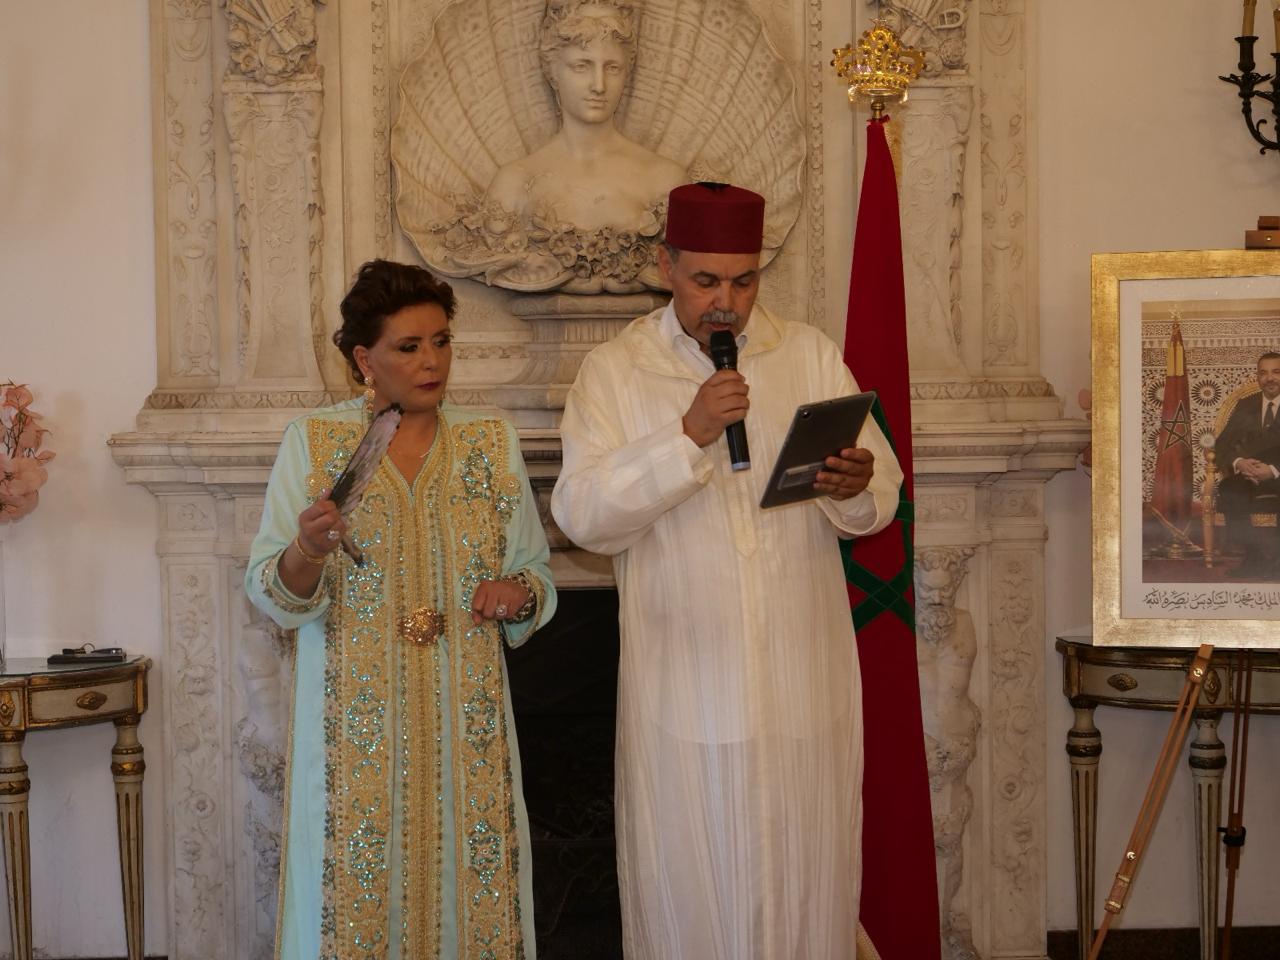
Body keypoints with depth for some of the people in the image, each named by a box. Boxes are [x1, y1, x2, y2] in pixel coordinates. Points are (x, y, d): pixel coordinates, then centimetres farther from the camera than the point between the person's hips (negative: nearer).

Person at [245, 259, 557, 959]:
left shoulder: (491, 444, 8)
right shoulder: (313, 443, 1)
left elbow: (536, 571, 15)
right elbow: (272, 593, -2)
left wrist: (520, 593, -7)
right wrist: (308, 551, -23)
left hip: (465, 728, 2)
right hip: (357, 730, -2)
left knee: (469, 886, 3)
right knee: (358, 891, 0)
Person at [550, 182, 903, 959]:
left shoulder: (811, 355, 4)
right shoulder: (614, 371, -1)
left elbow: (879, 502, 2)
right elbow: (582, 516, -12)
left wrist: (855, 488, -21)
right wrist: (688, 436, -21)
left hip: (805, 683, 2)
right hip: (685, 690, -1)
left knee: (805, 879, 9)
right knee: (690, 888, 6)